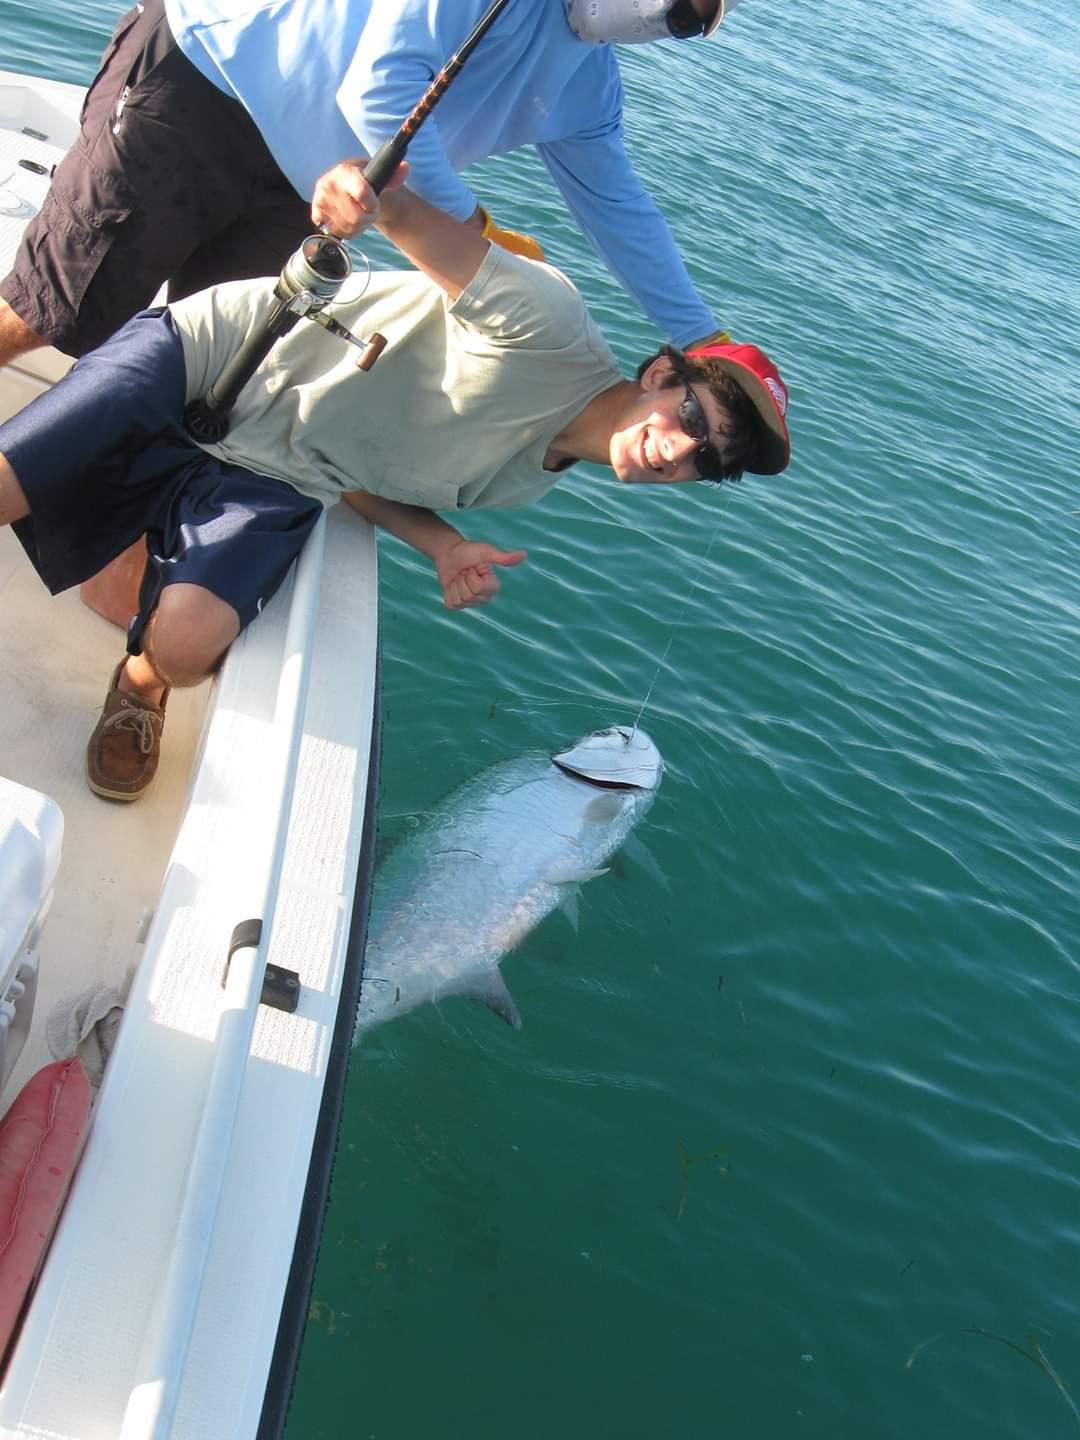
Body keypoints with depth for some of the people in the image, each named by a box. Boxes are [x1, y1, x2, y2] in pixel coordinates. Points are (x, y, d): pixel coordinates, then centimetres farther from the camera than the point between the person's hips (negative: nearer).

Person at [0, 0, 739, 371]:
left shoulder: (587, 83, 3)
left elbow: (619, 205, 10)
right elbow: (379, 87, -28)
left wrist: (705, 339, 10)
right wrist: (471, 225, -22)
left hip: (291, 188, 7)